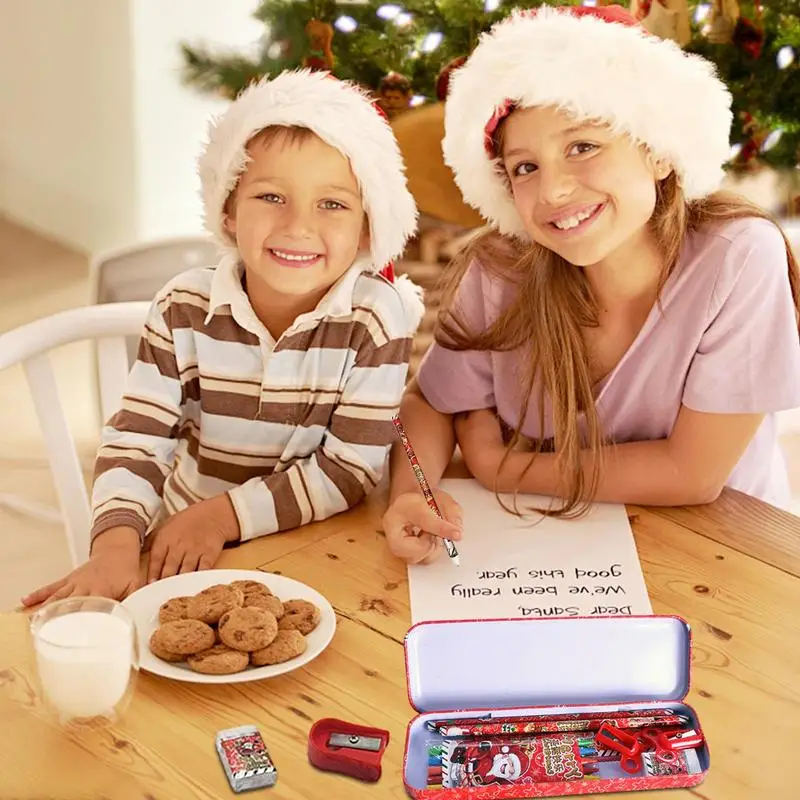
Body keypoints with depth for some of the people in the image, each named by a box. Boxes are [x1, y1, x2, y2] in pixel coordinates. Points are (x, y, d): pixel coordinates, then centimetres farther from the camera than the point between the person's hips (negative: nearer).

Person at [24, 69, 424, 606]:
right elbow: (136, 440, -13)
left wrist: (222, 516, -23)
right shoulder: (185, 310, -10)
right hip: (187, 547, 0)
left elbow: (349, 470, -17)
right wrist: (116, 545, -31)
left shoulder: (377, 319, -17)